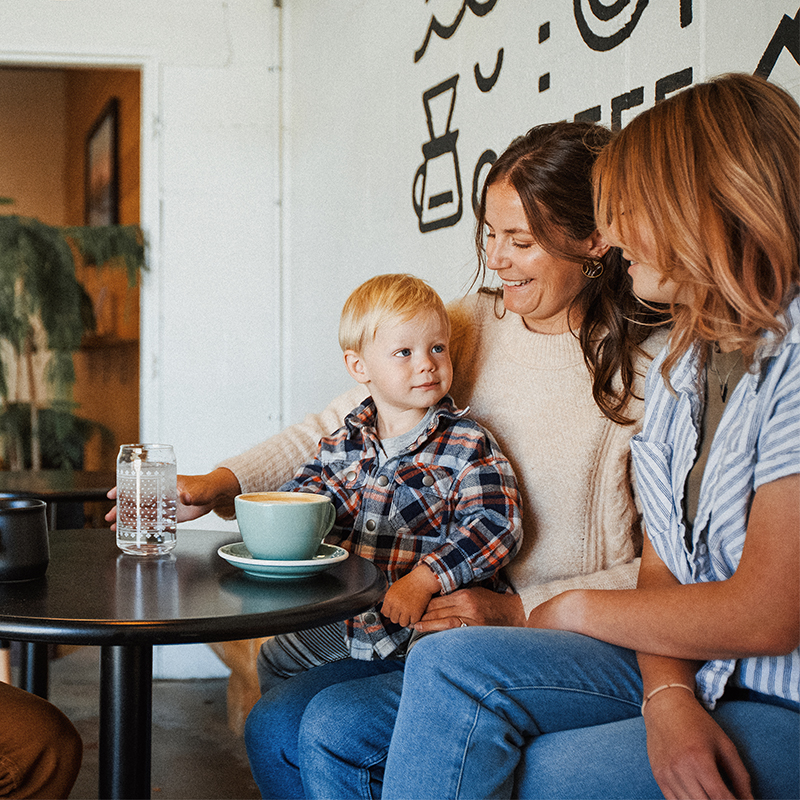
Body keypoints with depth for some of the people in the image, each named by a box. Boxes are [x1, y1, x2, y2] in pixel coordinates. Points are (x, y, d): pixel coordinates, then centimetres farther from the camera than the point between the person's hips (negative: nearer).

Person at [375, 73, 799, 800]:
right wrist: (669, 694, -14)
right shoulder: (680, 369, 12)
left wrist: (576, 609, -5)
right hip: (694, 668, 7)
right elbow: (662, 569, 8)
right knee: (452, 665, -14)